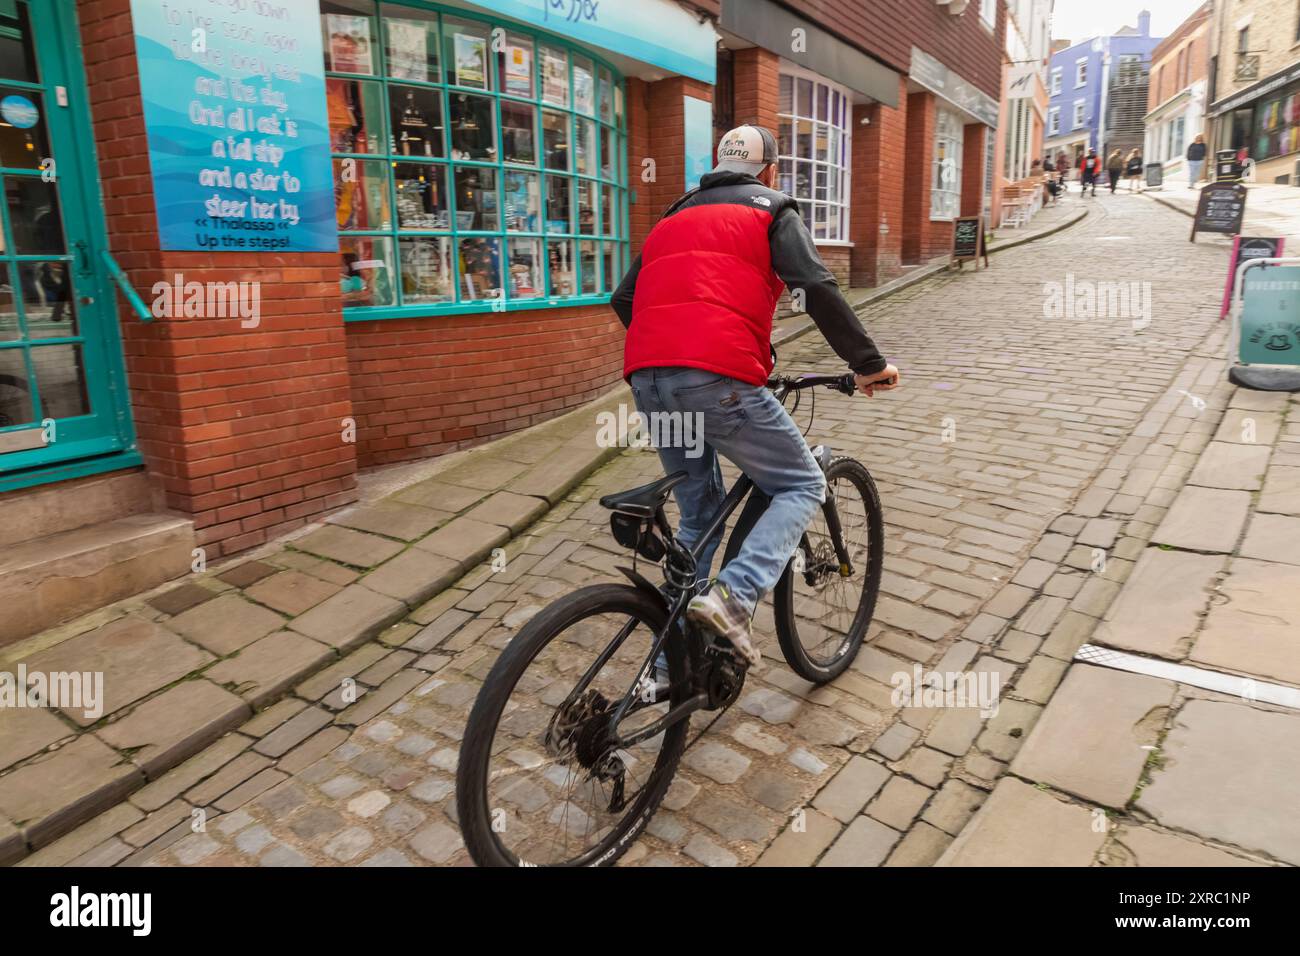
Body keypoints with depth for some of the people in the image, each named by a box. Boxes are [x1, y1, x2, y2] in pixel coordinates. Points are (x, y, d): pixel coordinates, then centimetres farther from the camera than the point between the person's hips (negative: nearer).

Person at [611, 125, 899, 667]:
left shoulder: (673, 217, 30)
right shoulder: (773, 211, 13)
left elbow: (623, 299, 26)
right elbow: (818, 289, -3)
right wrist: (869, 365, 3)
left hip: (646, 380, 6)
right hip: (717, 378, -6)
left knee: (699, 513, 20)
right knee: (803, 486, 9)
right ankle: (733, 597, -14)